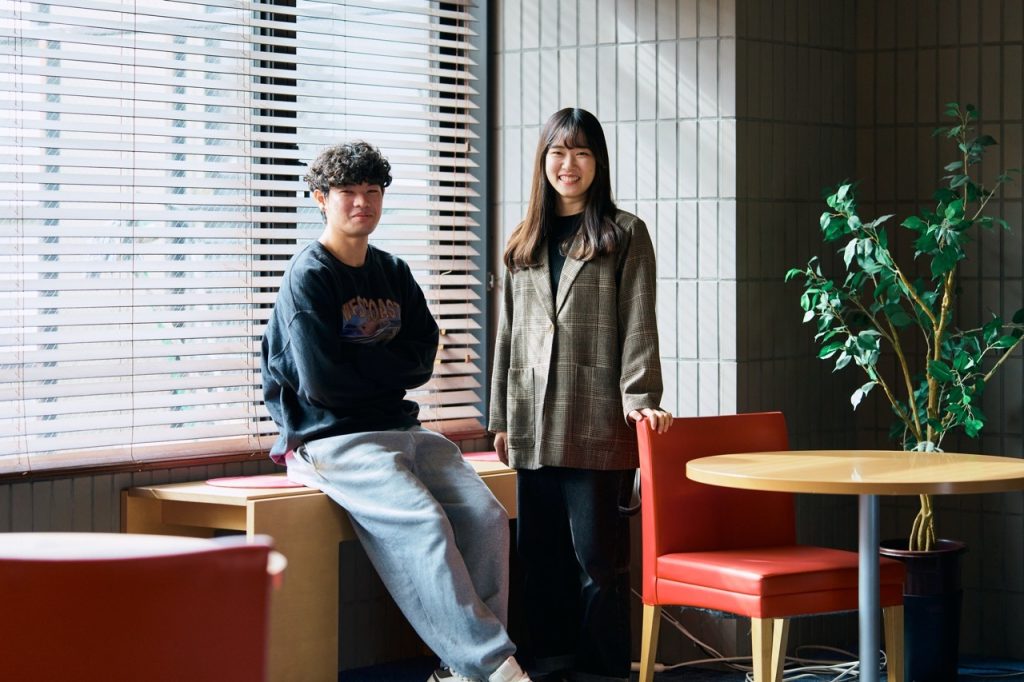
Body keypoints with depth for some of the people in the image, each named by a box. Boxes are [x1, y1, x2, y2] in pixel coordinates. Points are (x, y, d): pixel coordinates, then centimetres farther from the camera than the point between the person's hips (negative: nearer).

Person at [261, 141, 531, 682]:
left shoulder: (394, 273, 16)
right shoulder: (308, 279, -4)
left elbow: (422, 360, 9)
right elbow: (322, 381, -13)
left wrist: (362, 366, -5)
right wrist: (388, 367, 0)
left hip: (400, 430, 7)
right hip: (332, 441, -7)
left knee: (486, 516, -16)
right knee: (423, 520, -29)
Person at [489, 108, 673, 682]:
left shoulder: (625, 235, 3)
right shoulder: (524, 243, 17)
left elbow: (638, 326, -3)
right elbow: (508, 331, 18)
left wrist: (641, 399, -14)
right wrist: (501, 417, 14)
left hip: (597, 422, -5)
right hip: (535, 423, 5)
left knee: (598, 555, -4)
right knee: (542, 554, 8)